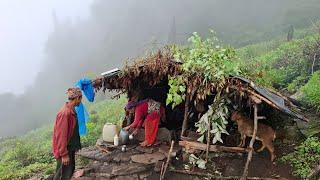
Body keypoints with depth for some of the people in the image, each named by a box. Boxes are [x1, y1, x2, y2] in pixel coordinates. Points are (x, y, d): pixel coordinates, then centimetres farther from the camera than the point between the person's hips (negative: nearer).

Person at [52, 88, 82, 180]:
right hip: (64, 149, -10)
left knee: (71, 169, 19)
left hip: (70, 148, 10)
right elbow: (61, 135, -25)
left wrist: (77, 145, 19)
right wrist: (64, 154, -23)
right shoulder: (65, 113, -25)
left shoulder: (71, 110, 5)